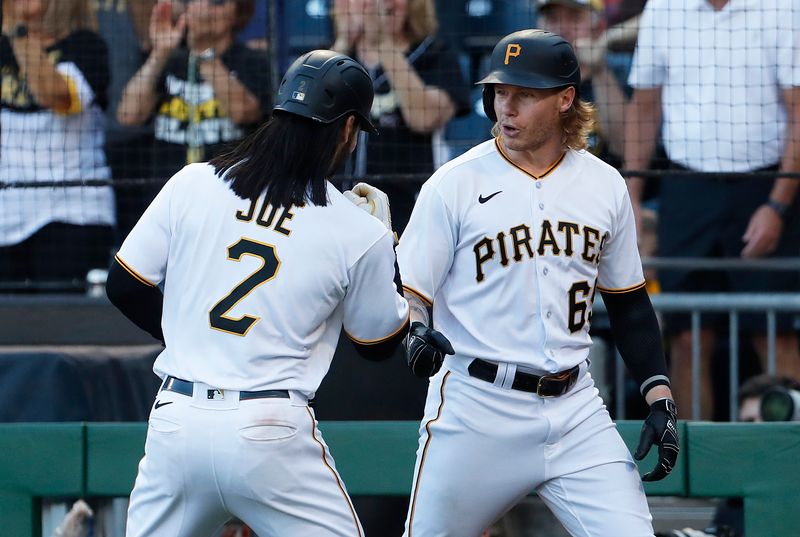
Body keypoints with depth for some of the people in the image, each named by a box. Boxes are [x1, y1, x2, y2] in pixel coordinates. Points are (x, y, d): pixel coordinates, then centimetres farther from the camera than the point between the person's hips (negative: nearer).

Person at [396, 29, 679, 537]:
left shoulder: (605, 185, 8)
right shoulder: (455, 184, -3)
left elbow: (628, 303, 17)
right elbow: (407, 292, -4)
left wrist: (660, 398, 8)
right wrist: (415, 333, -26)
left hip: (576, 408, 3)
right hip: (477, 408, -3)